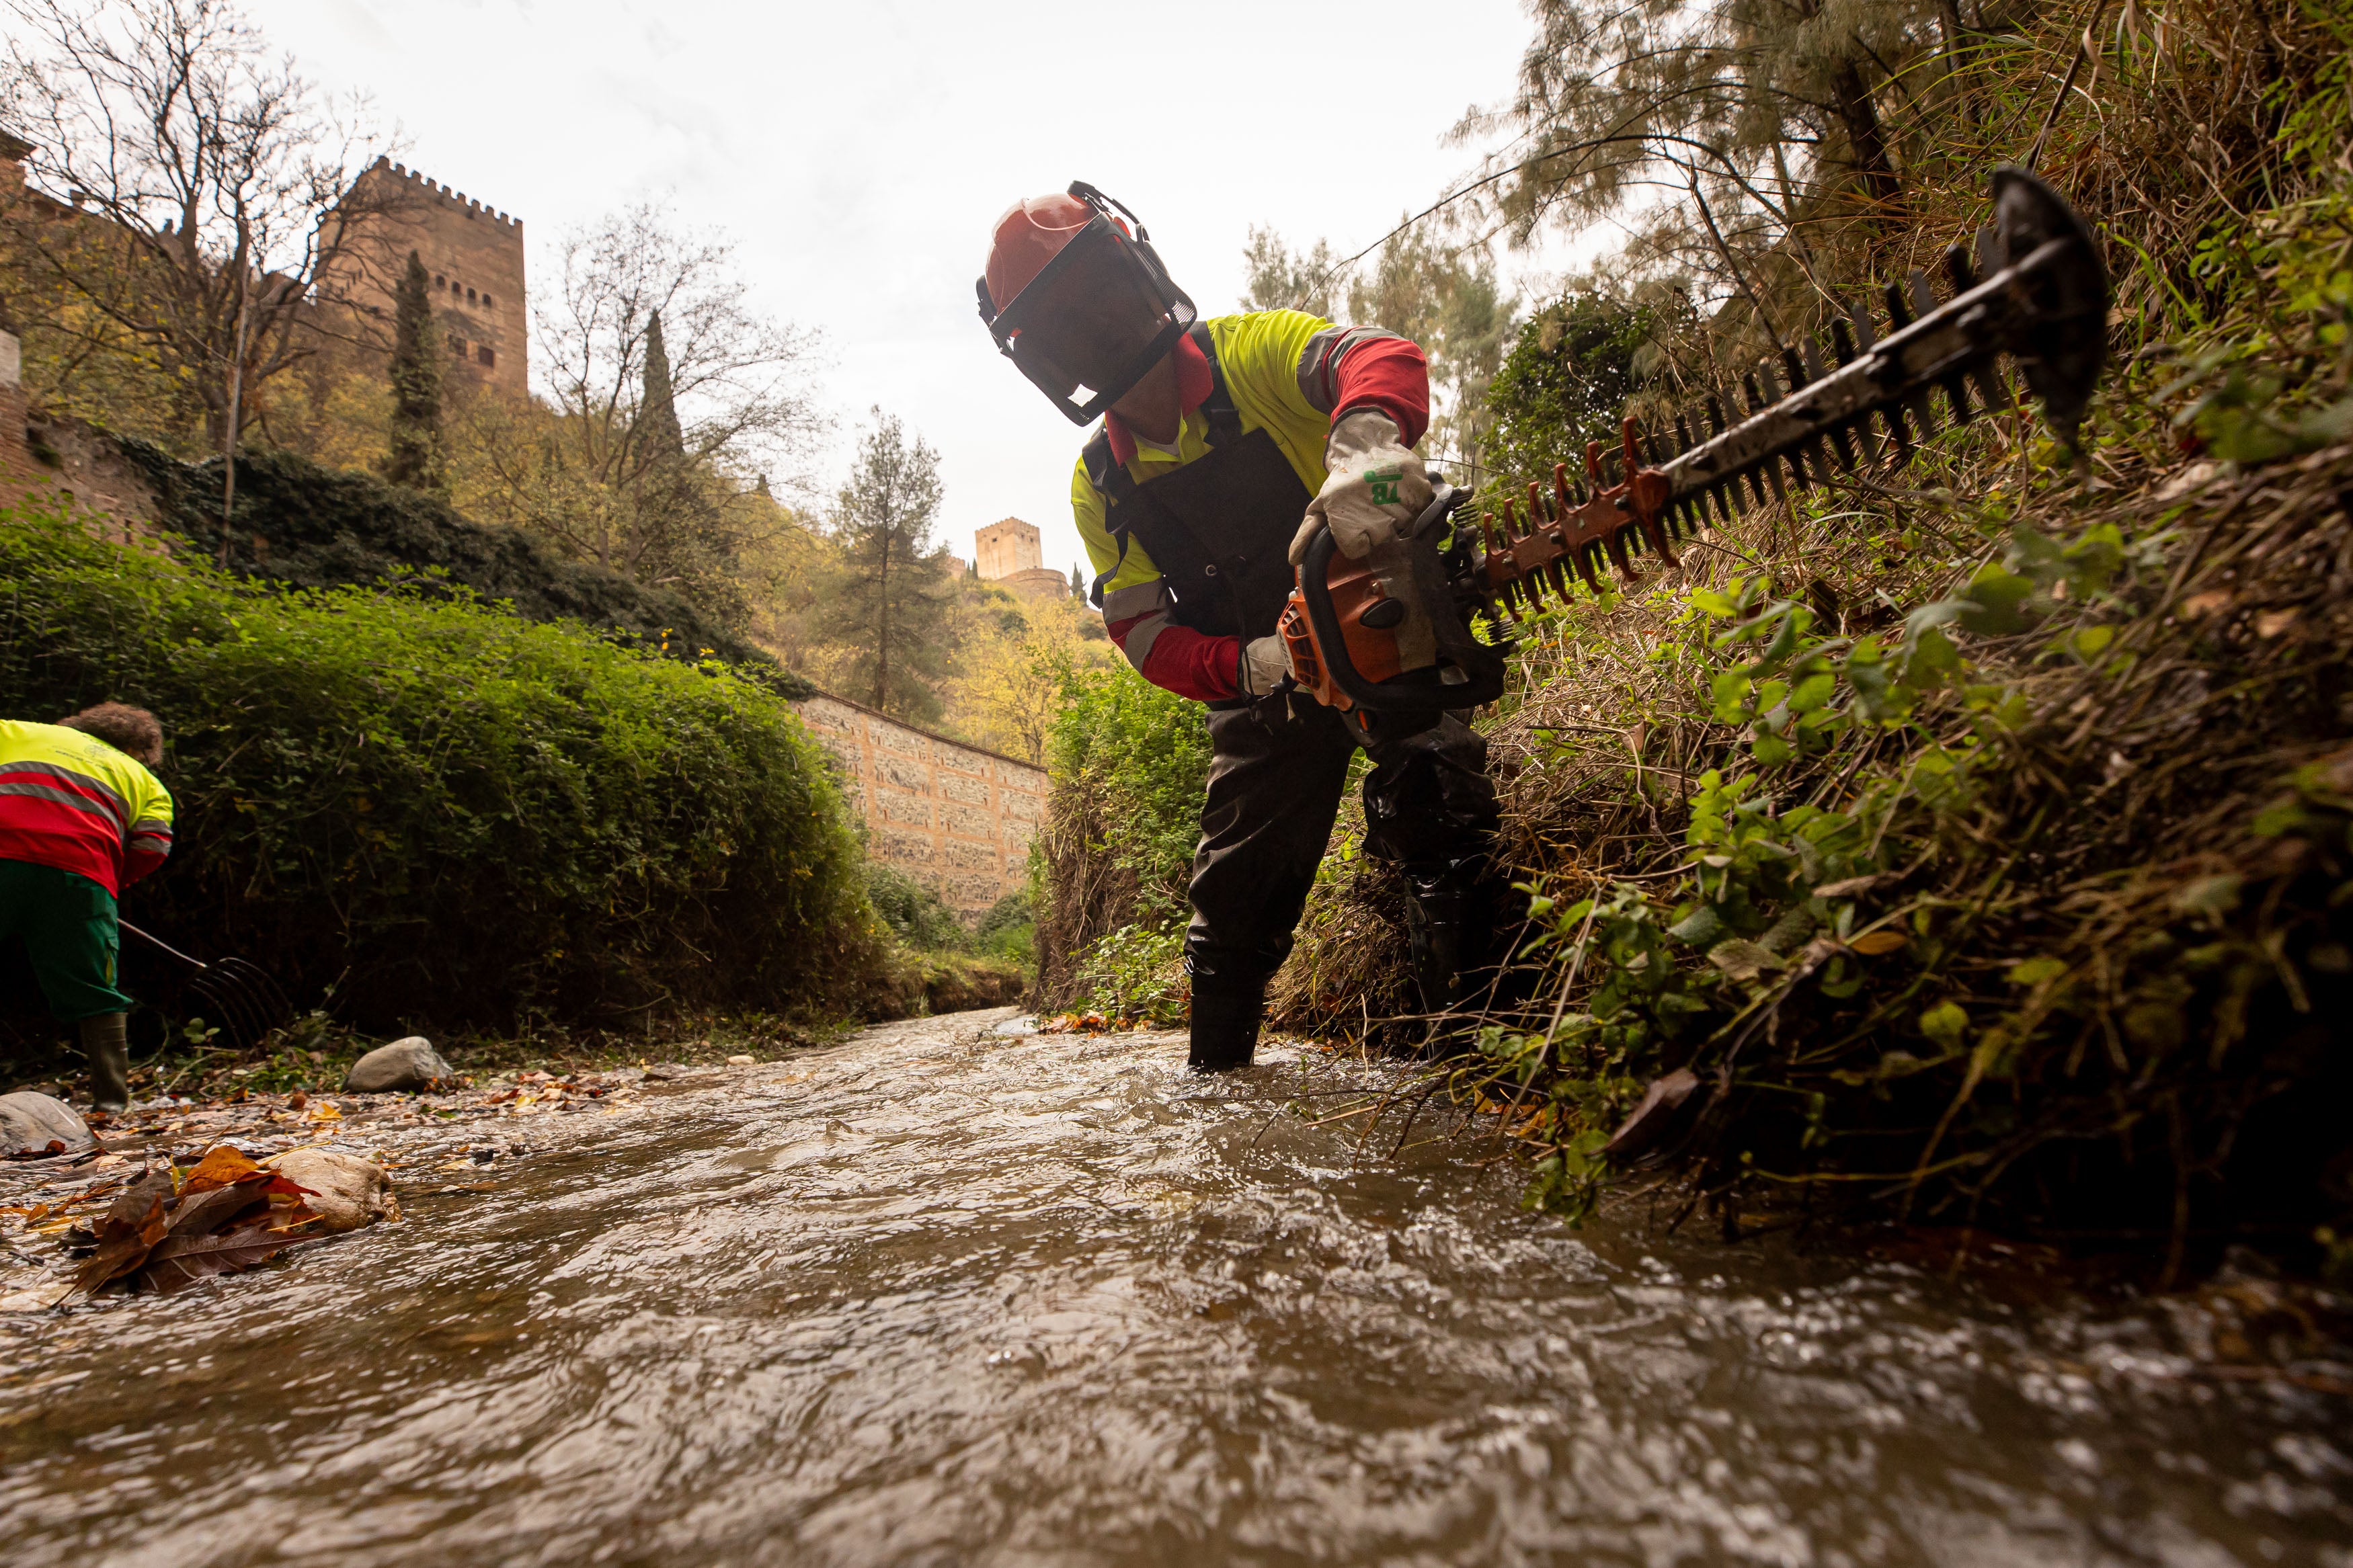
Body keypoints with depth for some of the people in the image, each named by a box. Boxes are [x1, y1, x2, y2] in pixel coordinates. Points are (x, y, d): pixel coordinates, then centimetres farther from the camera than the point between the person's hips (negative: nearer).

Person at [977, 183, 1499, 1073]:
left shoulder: (1252, 351, -12)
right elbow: (1146, 635, -7)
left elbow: (1383, 360, -31)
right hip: (1265, 691, 3)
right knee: (1238, 883, 7)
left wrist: (1364, 442, -56)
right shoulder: (1100, 486, -2)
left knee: (1444, 830, -19)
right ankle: (1215, 1076, 23)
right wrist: (1254, 668, -27)